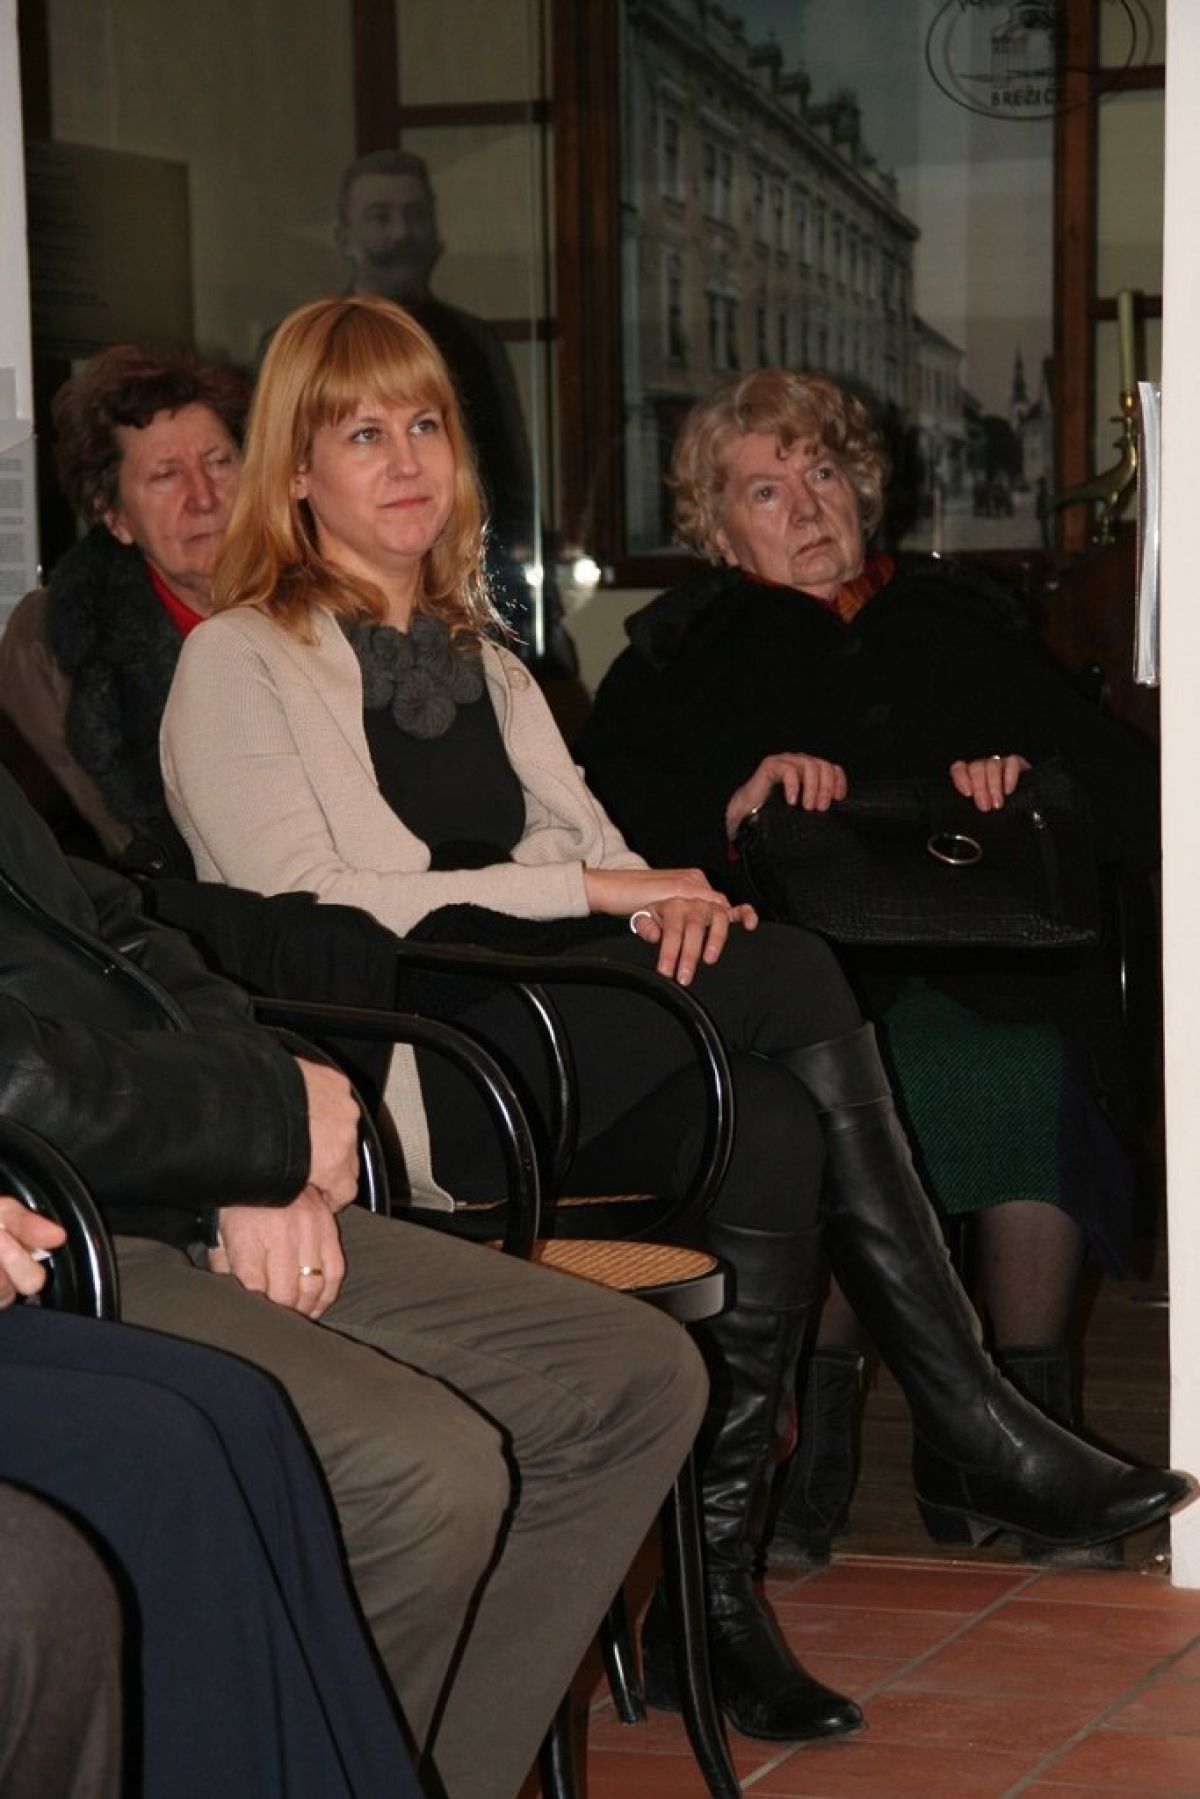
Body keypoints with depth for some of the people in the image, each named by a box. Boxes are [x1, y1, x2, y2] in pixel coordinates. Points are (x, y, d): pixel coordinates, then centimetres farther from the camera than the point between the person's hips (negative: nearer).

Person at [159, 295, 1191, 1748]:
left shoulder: (477, 660, 28)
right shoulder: (240, 663, 5)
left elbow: (590, 850, 21)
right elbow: (297, 912, -9)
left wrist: (669, 893, -6)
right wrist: (586, 886, -14)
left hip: (555, 1050, 7)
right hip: (396, 1070, -7)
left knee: (767, 1122, -27)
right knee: (790, 979, -25)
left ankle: (710, 1587, -25)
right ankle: (969, 1435, -20)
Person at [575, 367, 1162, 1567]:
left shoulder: (964, 623, 29)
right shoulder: (686, 648, 23)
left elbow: (1121, 787, 19)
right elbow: (593, 803, 5)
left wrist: (1029, 775, -2)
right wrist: (732, 803, -11)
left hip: (989, 953, 1)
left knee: (1037, 1062, -34)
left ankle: (1031, 1411, -23)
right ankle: (812, 1427, -26)